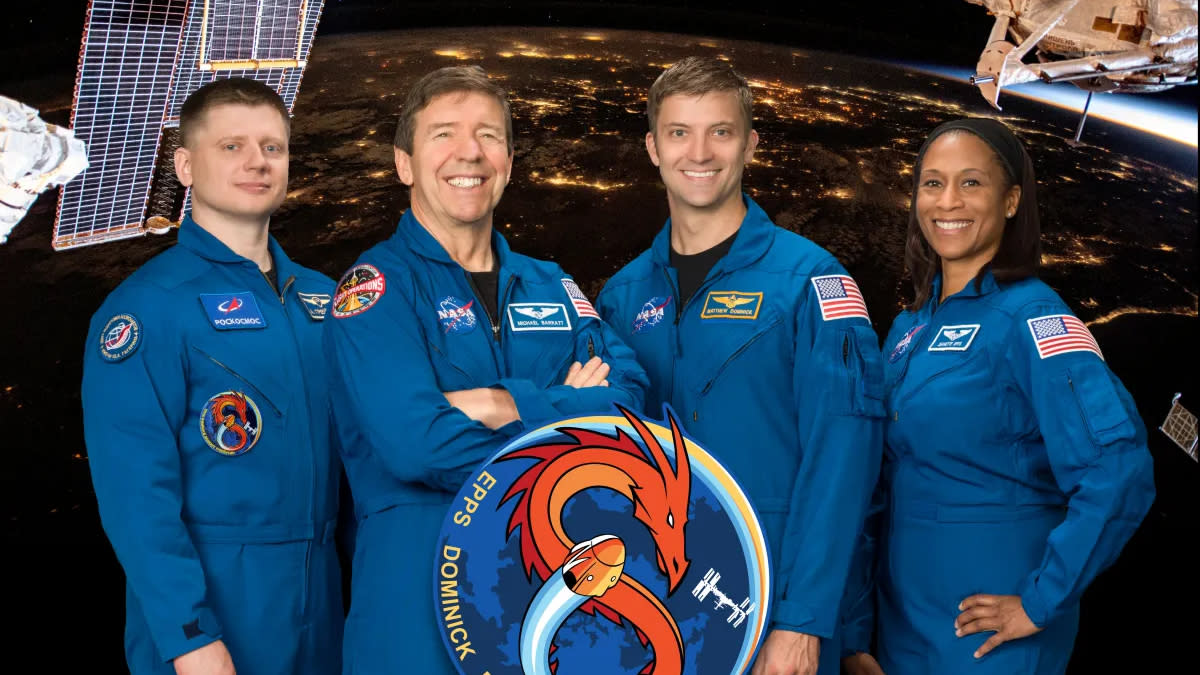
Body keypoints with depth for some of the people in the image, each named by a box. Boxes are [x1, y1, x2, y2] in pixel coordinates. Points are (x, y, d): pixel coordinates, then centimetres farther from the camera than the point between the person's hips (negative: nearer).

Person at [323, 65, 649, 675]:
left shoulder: (551, 287, 12)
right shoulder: (375, 288, -6)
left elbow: (629, 403, -3)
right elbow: (415, 442, -21)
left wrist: (509, 407, -17)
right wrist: (563, 410, -10)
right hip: (419, 598, -5)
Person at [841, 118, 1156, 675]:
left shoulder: (1030, 316, -14)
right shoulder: (910, 328, 7)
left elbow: (1117, 469, -25)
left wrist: (1041, 602, -21)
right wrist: (853, 627, 11)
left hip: (986, 616, -6)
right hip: (904, 615, 7)